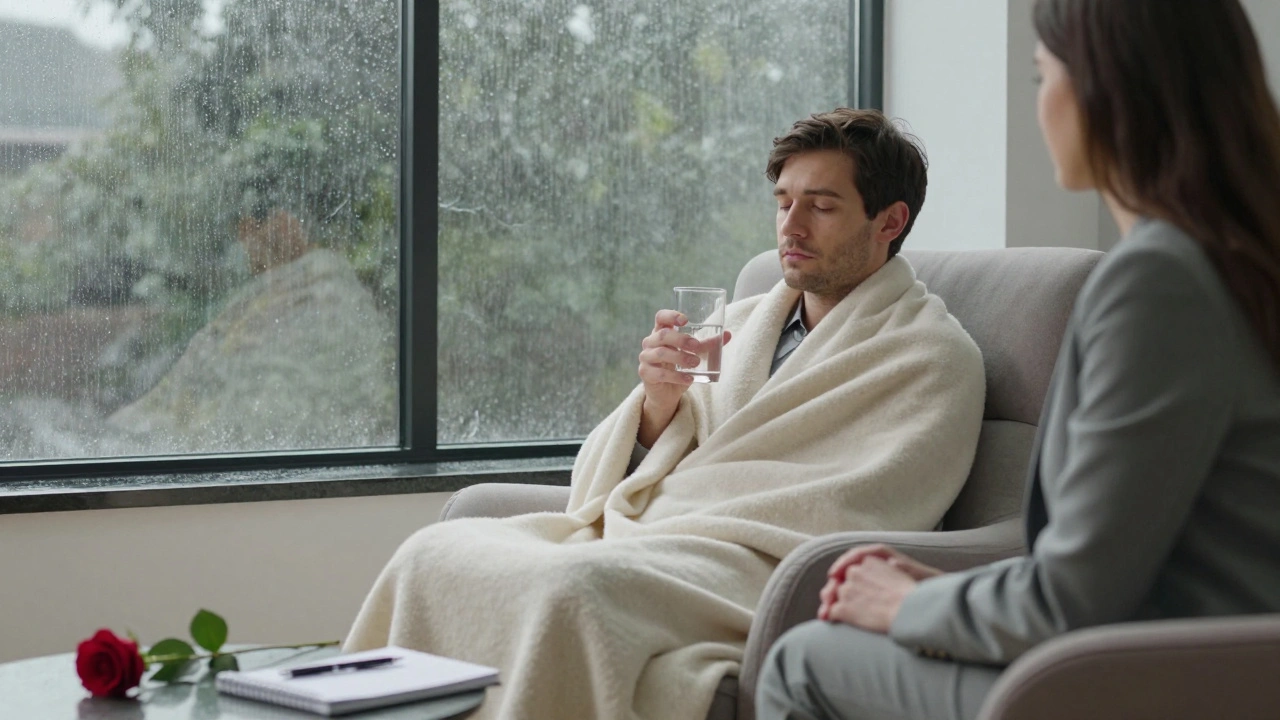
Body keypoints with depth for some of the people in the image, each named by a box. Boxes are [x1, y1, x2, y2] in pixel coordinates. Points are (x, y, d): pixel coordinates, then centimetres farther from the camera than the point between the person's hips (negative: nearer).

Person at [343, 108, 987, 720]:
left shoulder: (933, 357, 3)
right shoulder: (742, 321, 23)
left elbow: (850, 515, -10)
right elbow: (611, 482, 20)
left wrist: (661, 524, -11)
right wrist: (659, 401, -2)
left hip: (761, 566, -7)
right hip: (646, 545, 7)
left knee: (570, 589, -35)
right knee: (435, 552, -16)